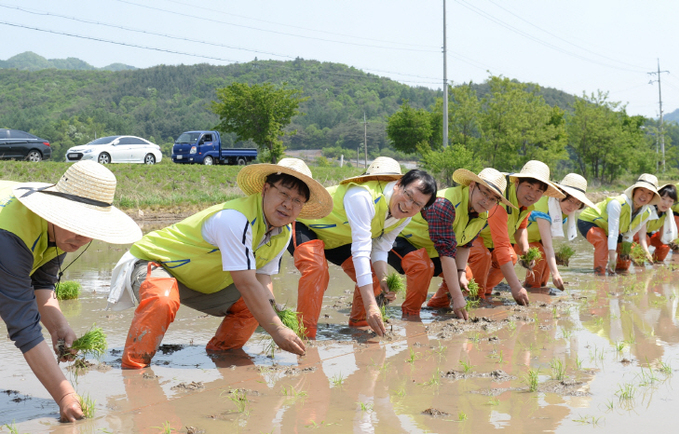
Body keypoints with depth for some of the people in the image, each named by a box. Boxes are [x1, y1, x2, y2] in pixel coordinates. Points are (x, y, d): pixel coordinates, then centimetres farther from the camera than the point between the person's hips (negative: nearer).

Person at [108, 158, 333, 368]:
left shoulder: (283, 233, -5)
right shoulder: (236, 220, -36)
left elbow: (262, 282, -6)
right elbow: (247, 284, -36)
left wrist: (272, 315, -26)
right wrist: (277, 330, -34)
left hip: (202, 282, 9)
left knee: (253, 305, -2)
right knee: (162, 301, -39)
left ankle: (219, 353, 17)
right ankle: (132, 367, -26)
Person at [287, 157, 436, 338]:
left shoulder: (405, 217, -13)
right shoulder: (364, 197, -40)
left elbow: (380, 249, -6)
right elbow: (361, 251, -44)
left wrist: (383, 279, -28)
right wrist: (371, 305, -47)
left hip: (338, 239, 8)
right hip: (305, 226, -8)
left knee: (375, 276, 2)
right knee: (316, 268, -34)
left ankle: (358, 323, 22)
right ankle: (306, 334, -29)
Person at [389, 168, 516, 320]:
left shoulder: (482, 216, -7)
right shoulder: (445, 204, -37)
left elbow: (464, 245, 5)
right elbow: (446, 251, -39)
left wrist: (461, 272, -14)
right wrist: (457, 296, -38)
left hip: (429, 250, 9)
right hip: (401, 241, -9)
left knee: (465, 276, 7)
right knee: (422, 266, -37)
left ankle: (438, 304, 27)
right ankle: (410, 313, -19)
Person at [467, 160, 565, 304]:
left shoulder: (527, 202, -13)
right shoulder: (500, 203, -41)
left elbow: (521, 227, 7)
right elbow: (501, 248, -45)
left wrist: (525, 250, -15)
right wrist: (516, 287, -47)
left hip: (487, 237, 9)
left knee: (511, 258, -5)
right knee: (482, 254, -33)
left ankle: (485, 292, 11)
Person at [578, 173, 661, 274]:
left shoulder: (646, 213, -16)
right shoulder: (617, 203, -39)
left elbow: (629, 234, -5)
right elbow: (613, 233, -41)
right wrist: (612, 259, -43)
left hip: (604, 226, 8)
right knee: (602, 241, -38)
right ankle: (599, 272, -30)